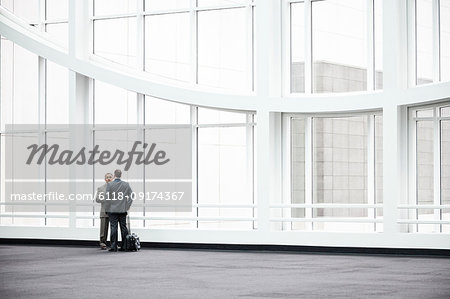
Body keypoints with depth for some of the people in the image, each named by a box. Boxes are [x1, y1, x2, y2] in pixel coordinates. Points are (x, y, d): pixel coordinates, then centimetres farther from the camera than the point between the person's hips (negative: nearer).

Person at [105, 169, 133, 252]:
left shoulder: (110, 185, -7)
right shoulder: (126, 184, 3)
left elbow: (107, 197, -9)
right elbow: (131, 196, 3)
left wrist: (107, 208, 1)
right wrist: (127, 206, 9)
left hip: (113, 209, -3)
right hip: (123, 210, 3)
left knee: (114, 227, -1)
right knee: (123, 227, 8)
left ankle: (114, 246, -3)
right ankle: (124, 246, 9)